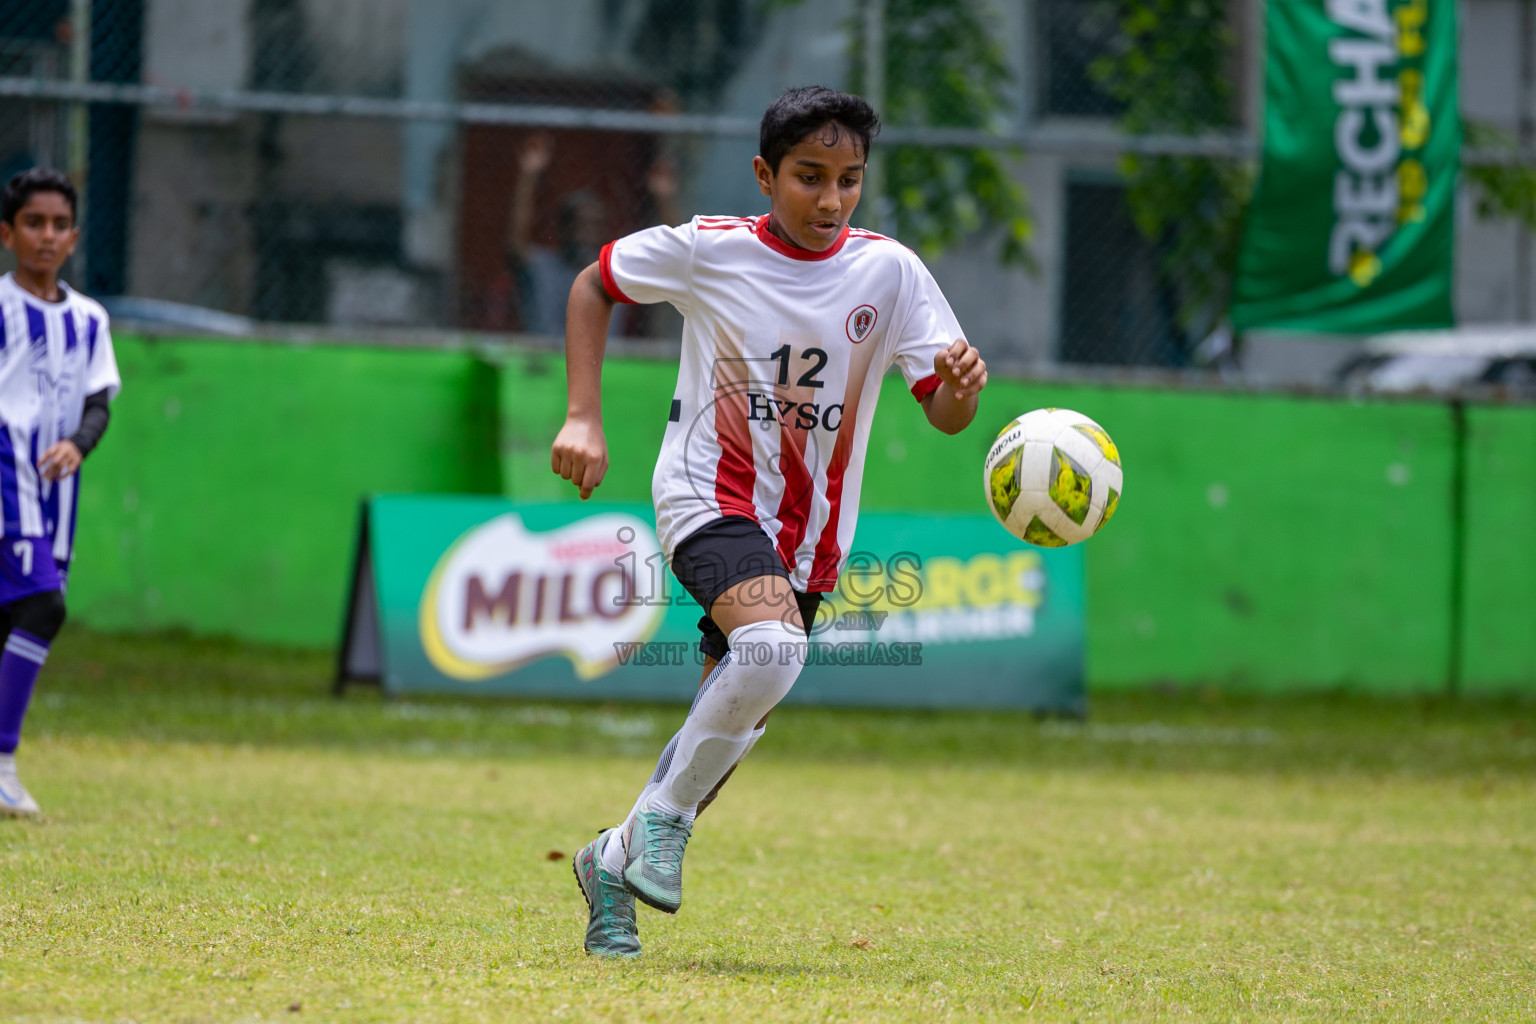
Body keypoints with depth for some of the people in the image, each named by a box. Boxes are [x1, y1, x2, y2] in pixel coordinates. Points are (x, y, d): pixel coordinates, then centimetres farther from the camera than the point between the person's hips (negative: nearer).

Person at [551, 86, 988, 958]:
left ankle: (616, 861, 29)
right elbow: (594, 286, 9)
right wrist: (584, 418, -1)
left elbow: (947, 415, -8)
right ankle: (667, 812, -13)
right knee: (771, 648, -32)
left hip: (807, 537, 4)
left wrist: (962, 380, -32)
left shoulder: (888, 271, -5)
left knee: (734, 718, 7)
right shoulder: (707, 251, -8)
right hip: (709, 495, -4)